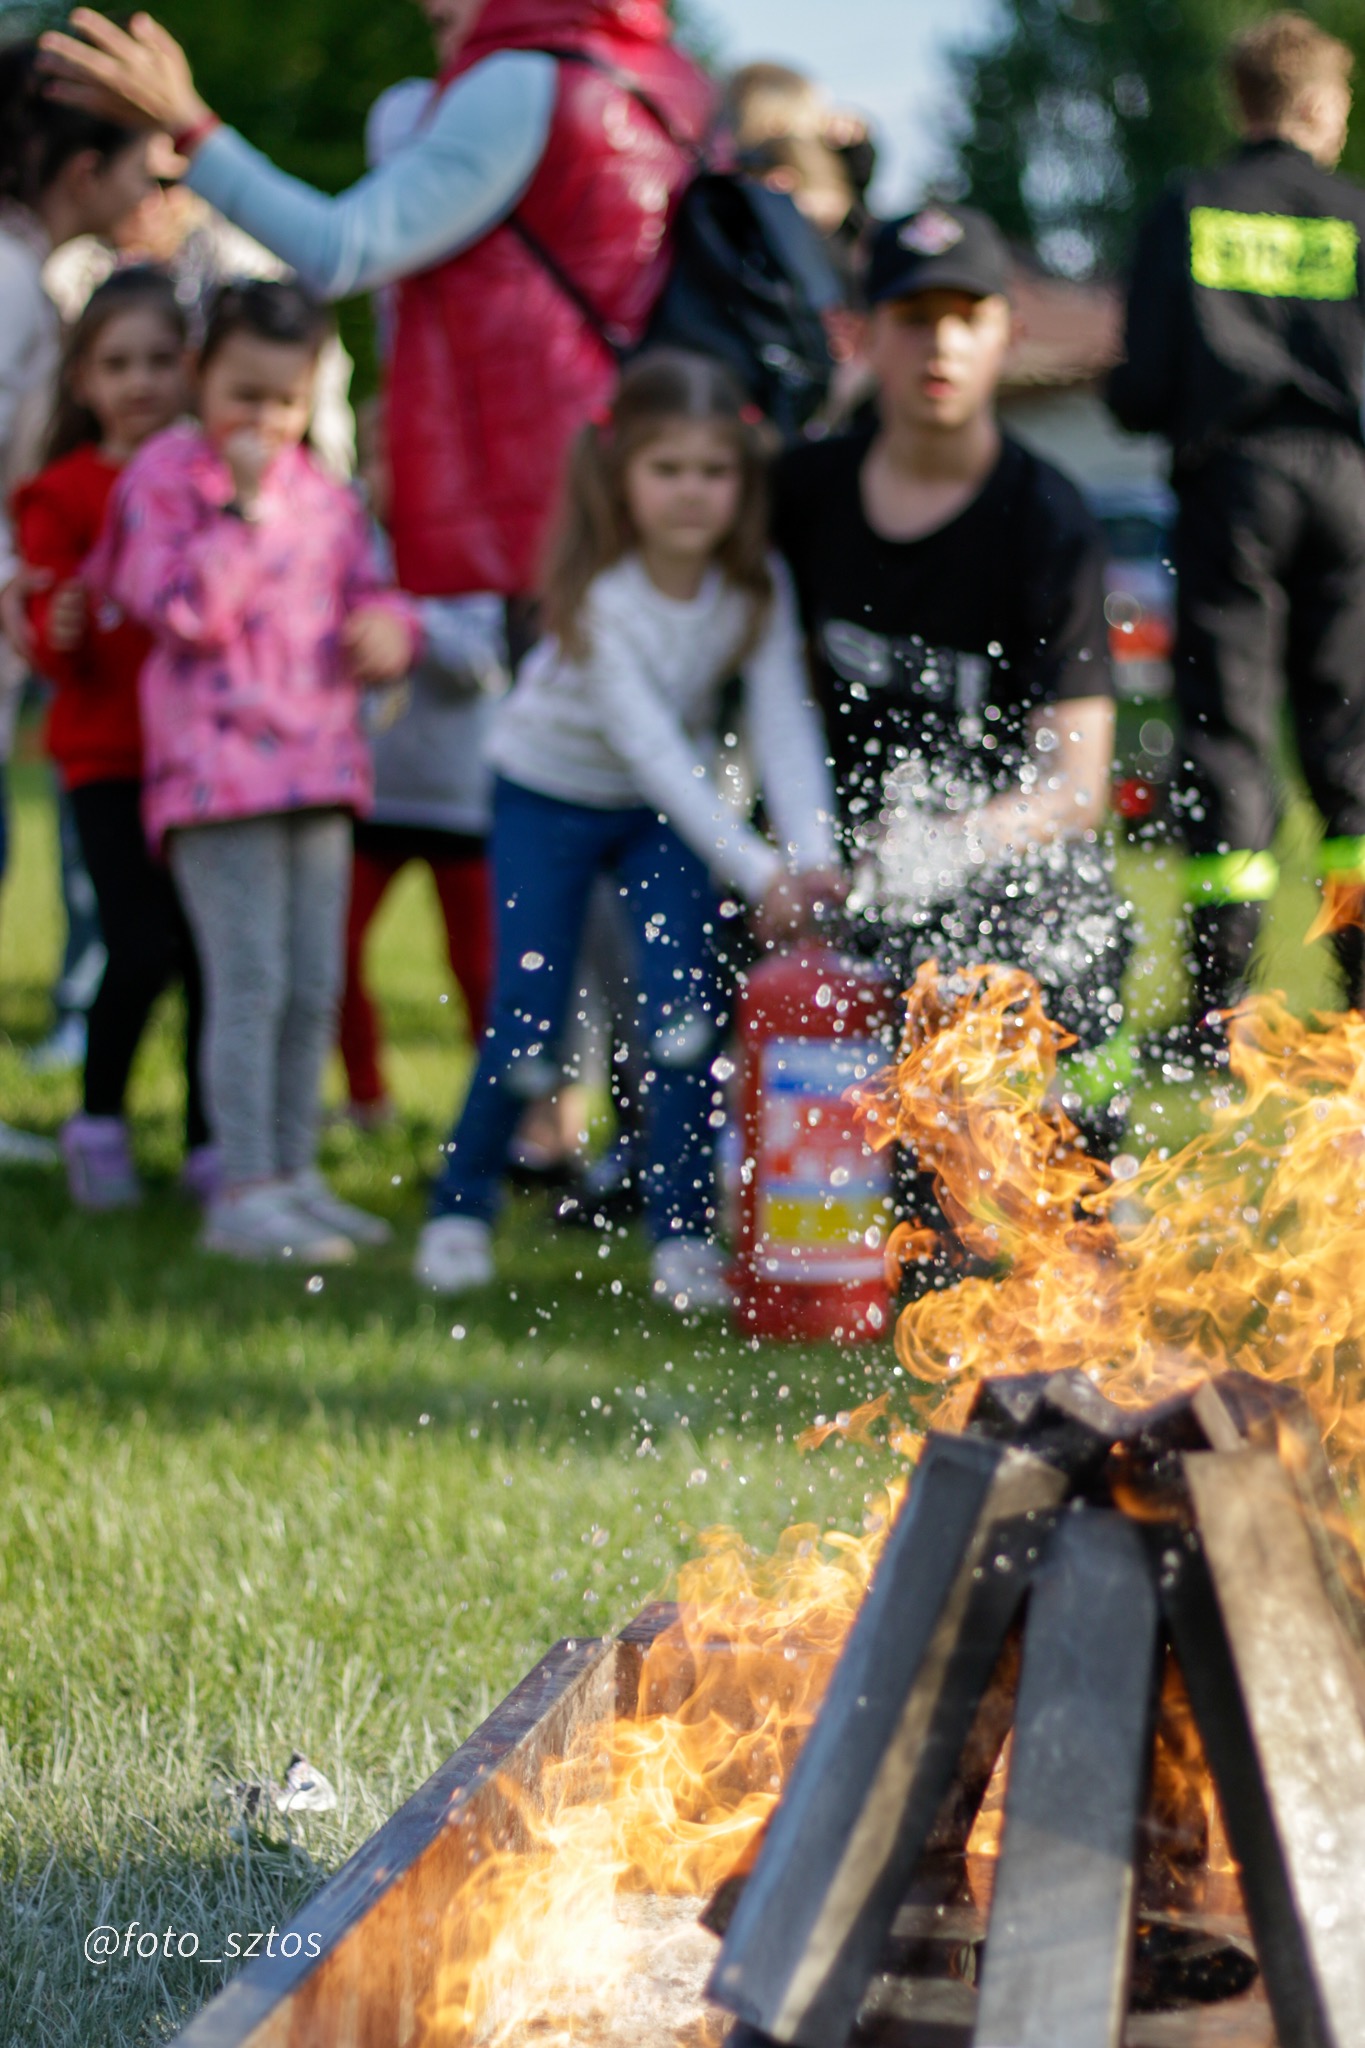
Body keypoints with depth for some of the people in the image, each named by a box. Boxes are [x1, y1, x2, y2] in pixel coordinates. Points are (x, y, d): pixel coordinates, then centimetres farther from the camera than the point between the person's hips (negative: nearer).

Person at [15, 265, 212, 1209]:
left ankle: (211, 1142, 16)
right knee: (143, 947, -12)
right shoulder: (66, 495, 0)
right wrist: (61, 632, -23)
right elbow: (57, 652, -3)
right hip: (111, 755, -3)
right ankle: (99, 1120, 11)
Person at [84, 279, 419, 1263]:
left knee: (315, 988, 10)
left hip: (319, 767, 6)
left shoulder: (326, 496, 14)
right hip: (218, 767, -6)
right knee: (250, 985, -10)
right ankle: (245, 1192, -6)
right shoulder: (165, 479, -3)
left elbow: (365, 590, 23)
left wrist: (386, 625, 0)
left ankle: (293, 1173, 20)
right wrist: (244, 507, -19)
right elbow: (187, 611, -14)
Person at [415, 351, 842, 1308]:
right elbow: (650, 749, -34)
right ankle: (462, 1210, 20)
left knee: (685, 1012, -9)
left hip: (664, 810, 3)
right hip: (549, 795, -3)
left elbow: (785, 726, -25)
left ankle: (684, 1233, 4)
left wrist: (812, 857, -40)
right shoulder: (602, 596, -30)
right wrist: (755, 870, -41)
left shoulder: (756, 586, -18)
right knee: (529, 1029, -4)